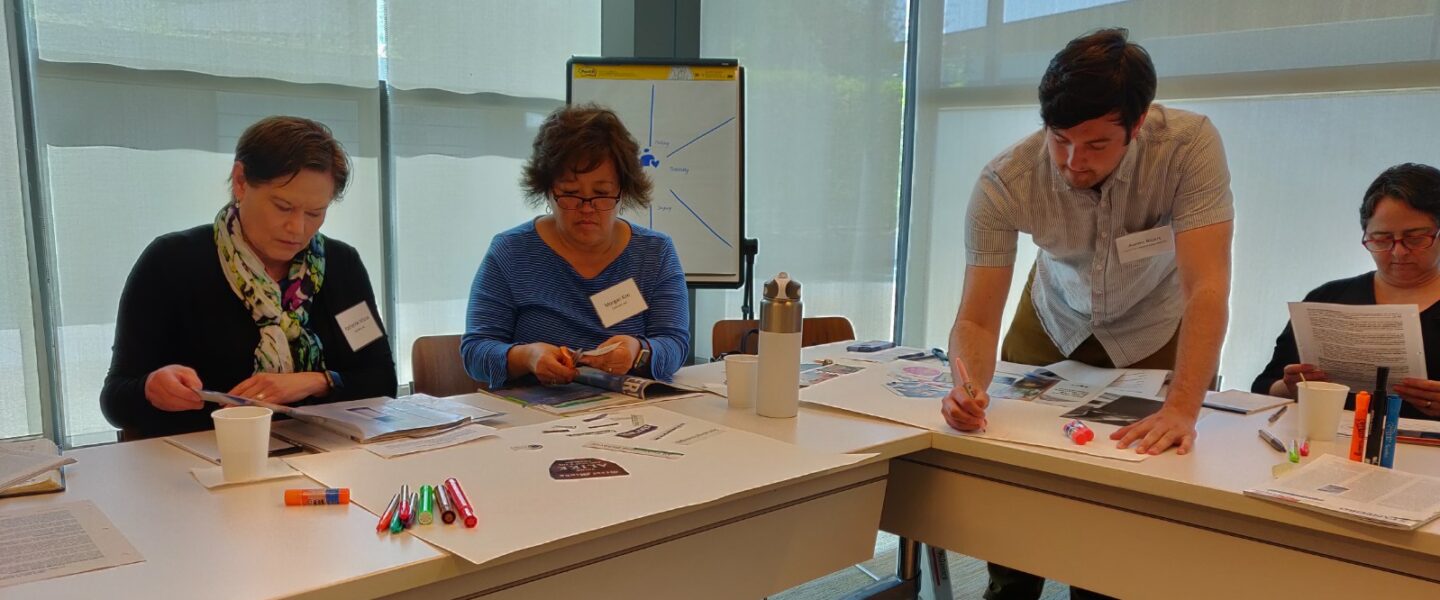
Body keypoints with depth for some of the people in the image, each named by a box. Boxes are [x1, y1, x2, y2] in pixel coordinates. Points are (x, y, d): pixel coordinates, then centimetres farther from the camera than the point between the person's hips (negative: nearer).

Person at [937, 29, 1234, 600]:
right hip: (1054, 322, 1)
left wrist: (1182, 409, -50)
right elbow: (977, 317, -29)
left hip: (1155, 329, -1)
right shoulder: (1004, 182, -31)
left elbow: (1207, 288, -39)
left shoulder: (1190, 145, -34)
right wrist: (969, 386, -50)